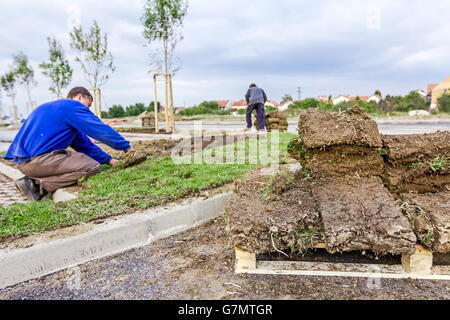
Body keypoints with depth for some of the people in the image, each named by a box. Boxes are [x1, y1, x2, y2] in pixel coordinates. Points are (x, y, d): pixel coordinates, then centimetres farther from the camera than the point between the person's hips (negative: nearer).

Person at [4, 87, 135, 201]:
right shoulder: (74, 106, -3)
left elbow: (83, 143, 26)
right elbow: (103, 130, -8)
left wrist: (108, 159, 21)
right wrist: (126, 146, 5)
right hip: (37, 159, -10)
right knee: (94, 167, -15)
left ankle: (34, 179, 4)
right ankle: (39, 185, -12)